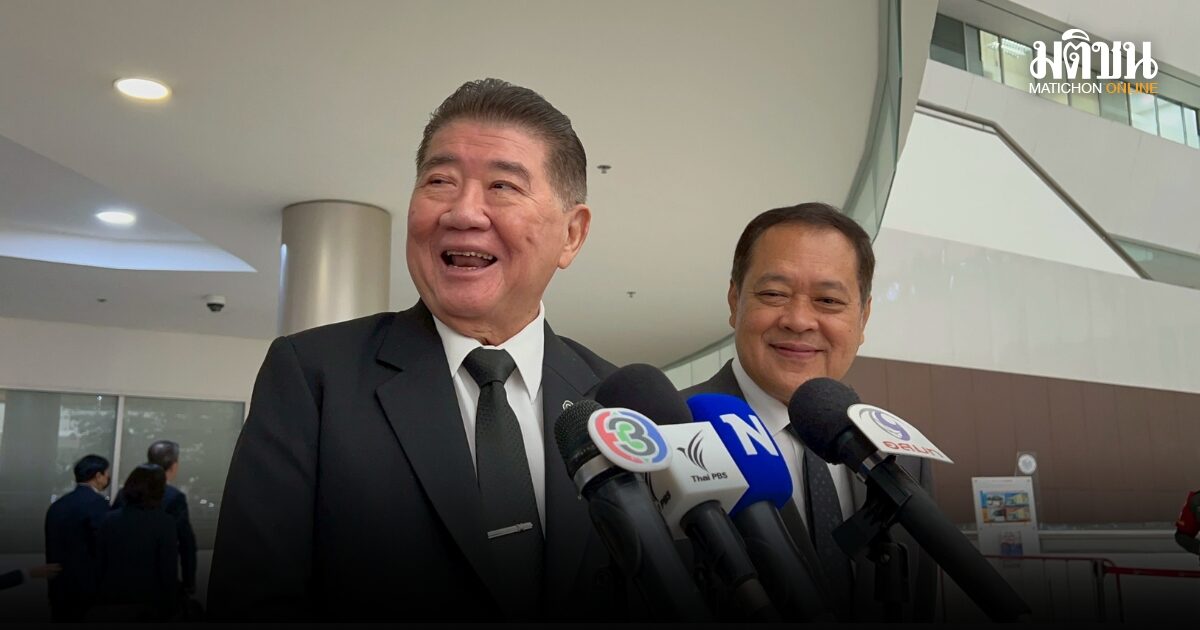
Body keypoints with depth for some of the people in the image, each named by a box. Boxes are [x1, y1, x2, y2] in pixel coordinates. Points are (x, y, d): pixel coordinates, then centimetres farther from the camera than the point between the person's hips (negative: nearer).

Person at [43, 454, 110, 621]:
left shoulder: (57, 505, 10)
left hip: (59, 588, 7)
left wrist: (56, 582, 18)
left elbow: (52, 549, 12)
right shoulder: (97, 503, -12)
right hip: (89, 588, -7)